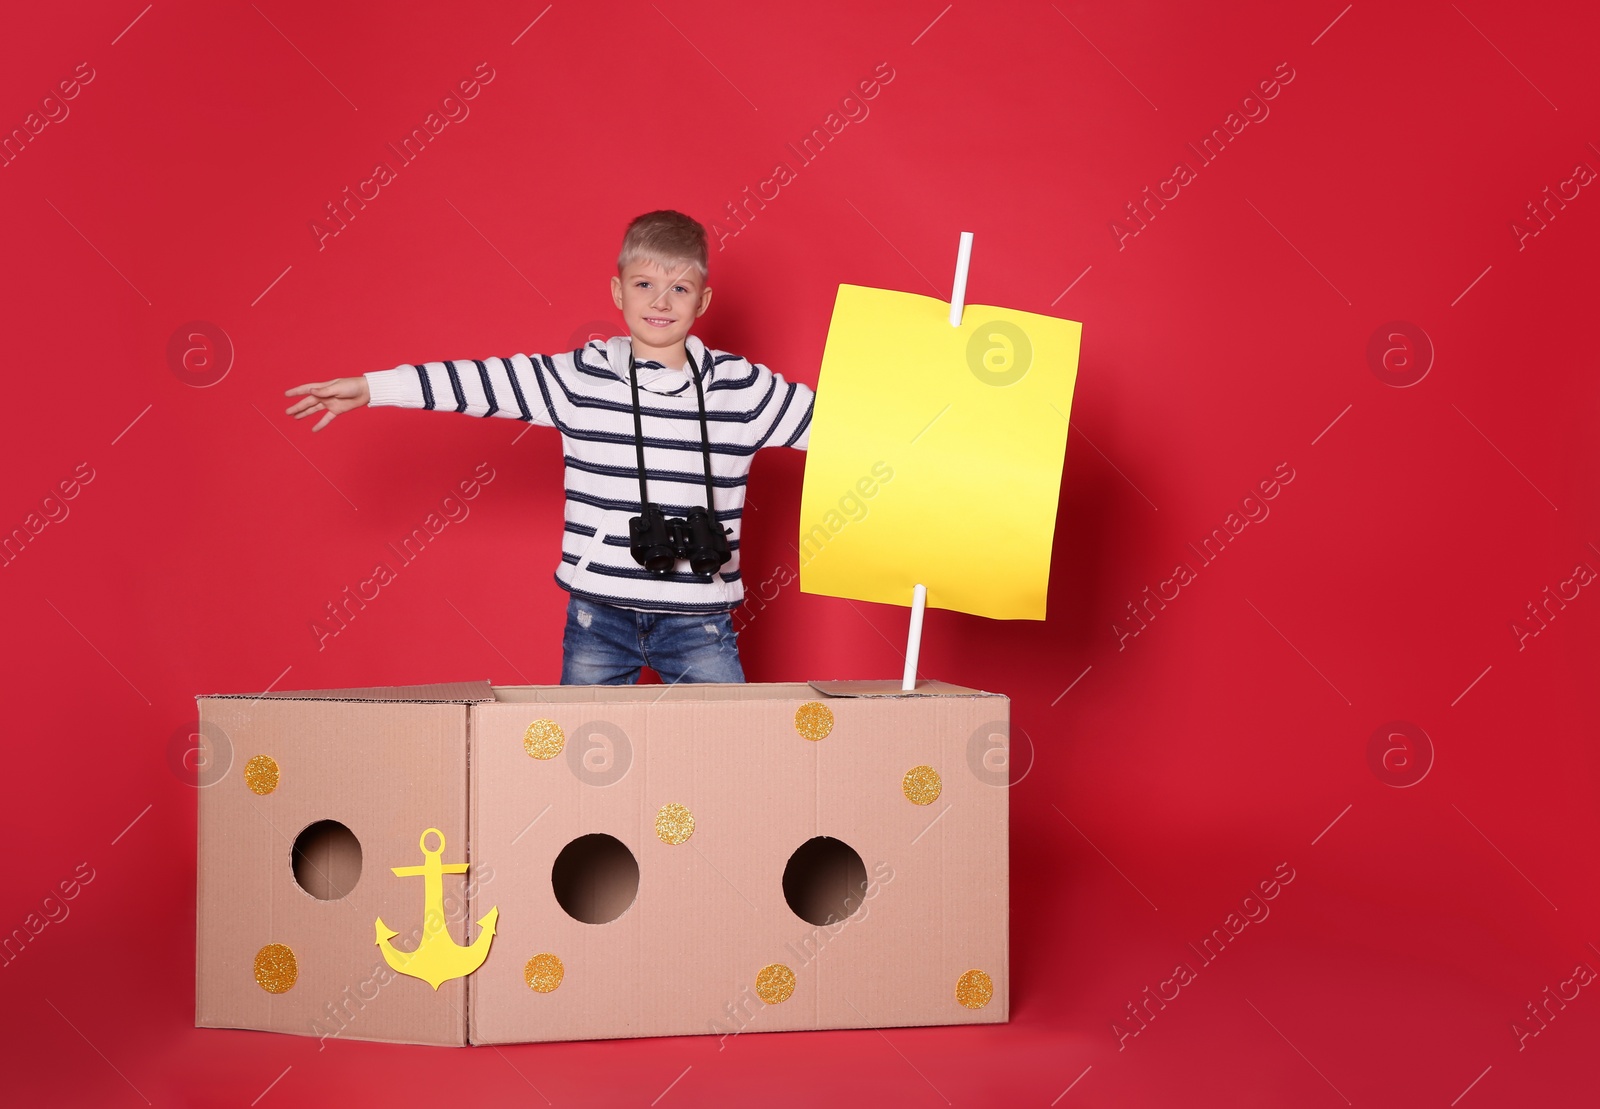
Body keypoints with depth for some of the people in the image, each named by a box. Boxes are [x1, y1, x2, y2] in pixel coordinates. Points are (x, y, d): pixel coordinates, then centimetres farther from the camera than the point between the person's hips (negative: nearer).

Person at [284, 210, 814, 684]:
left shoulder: (740, 387, 0)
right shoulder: (581, 377, 1)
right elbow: (485, 379, 0)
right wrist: (368, 387, -1)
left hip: (698, 621, 0)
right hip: (598, 613, 1)